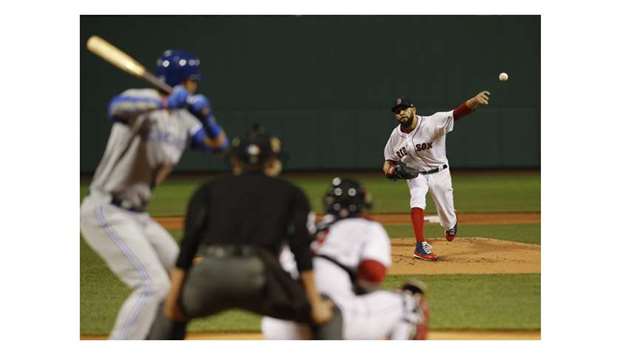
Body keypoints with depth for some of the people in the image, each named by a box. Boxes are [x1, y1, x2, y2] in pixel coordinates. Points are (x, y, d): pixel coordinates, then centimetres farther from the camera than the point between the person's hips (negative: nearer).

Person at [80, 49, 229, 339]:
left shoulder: (183, 118, 11)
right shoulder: (143, 101, -15)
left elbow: (219, 145, 9)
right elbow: (117, 106, -37)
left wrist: (206, 116, -10)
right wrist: (164, 102, -46)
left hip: (136, 215, 10)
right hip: (107, 212, -10)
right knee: (152, 284, -19)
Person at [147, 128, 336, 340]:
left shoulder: (210, 189, 25)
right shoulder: (291, 193, 23)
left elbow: (189, 245, 12)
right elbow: (301, 250, 8)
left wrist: (171, 301, 9)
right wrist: (315, 304, 4)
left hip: (207, 273, 2)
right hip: (258, 274, -2)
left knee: (173, 311, 32)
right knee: (323, 314, 17)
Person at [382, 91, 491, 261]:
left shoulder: (432, 123, -24)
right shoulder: (396, 136, -9)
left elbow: (457, 113, -38)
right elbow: (389, 159, 5)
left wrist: (474, 101, -56)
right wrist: (389, 169, -20)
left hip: (439, 173, -2)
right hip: (415, 175, 2)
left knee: (448, 217, 10)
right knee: (417, 202, -28)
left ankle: (450, 226, 48)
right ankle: (421, 246, -29)